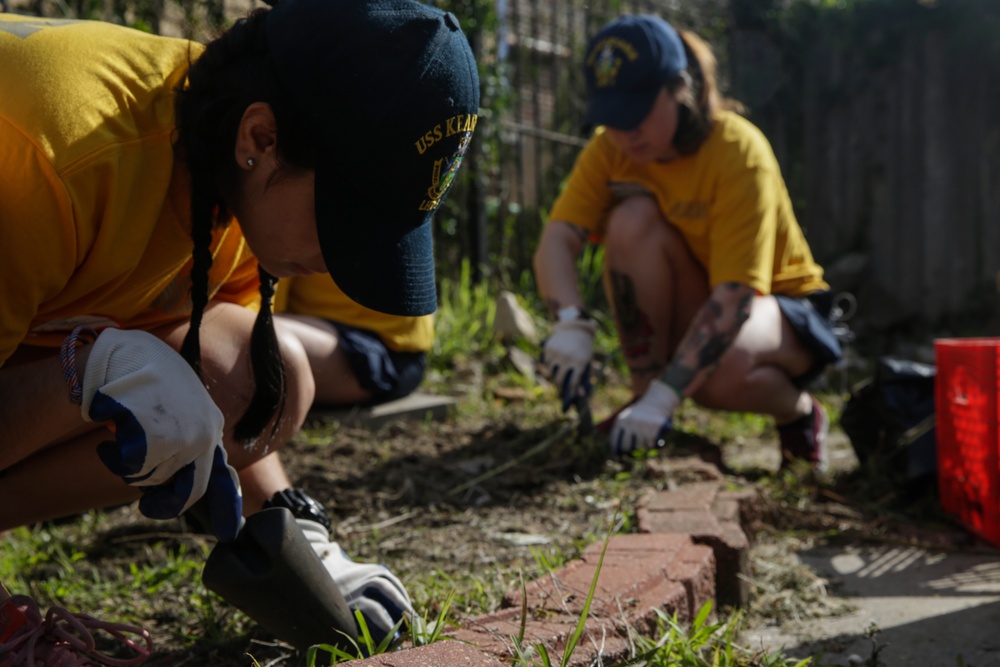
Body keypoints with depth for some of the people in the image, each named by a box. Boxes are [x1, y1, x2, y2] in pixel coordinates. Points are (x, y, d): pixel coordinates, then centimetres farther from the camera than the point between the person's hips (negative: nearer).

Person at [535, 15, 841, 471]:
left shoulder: (740, 152, -26)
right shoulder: (610, 149, -12)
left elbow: (735, 297, -34)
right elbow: (556, 241, -24)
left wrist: (664, 397, -42)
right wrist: (570, 323, -44)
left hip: (775, 302, -3)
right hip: (688, 310, 4)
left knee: (722, 371, -38)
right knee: (633, 219, -26)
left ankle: (799, 412, -1)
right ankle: (642, 389, -14)